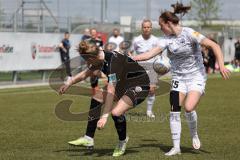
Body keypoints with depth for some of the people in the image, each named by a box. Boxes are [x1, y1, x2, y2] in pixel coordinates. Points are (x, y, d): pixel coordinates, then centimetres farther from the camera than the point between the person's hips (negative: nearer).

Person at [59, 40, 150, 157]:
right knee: (97, 98, 6)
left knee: (116, 112, -26)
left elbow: (110, 92, -36)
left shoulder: (112, 62, -32)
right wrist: (68, 84, 21)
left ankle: (122, 141, 4)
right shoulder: (100, 59, -5)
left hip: (139, 86, -10)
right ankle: (89, 138, 9)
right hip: (124, 84, 10)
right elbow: (85, 74, 16)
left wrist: (104, 116, -37)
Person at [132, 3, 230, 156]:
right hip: (178, 79, 5)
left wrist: (221, 65, -26)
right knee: (174, 111, -6)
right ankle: (176, 147, 4)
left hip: (196, 77, -5)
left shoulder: (189, 33, -16)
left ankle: (194, 134, 9)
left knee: (189, 108, -22)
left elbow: (215, 46, -17)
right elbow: (150, 54, -5)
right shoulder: (167, 39, 0)